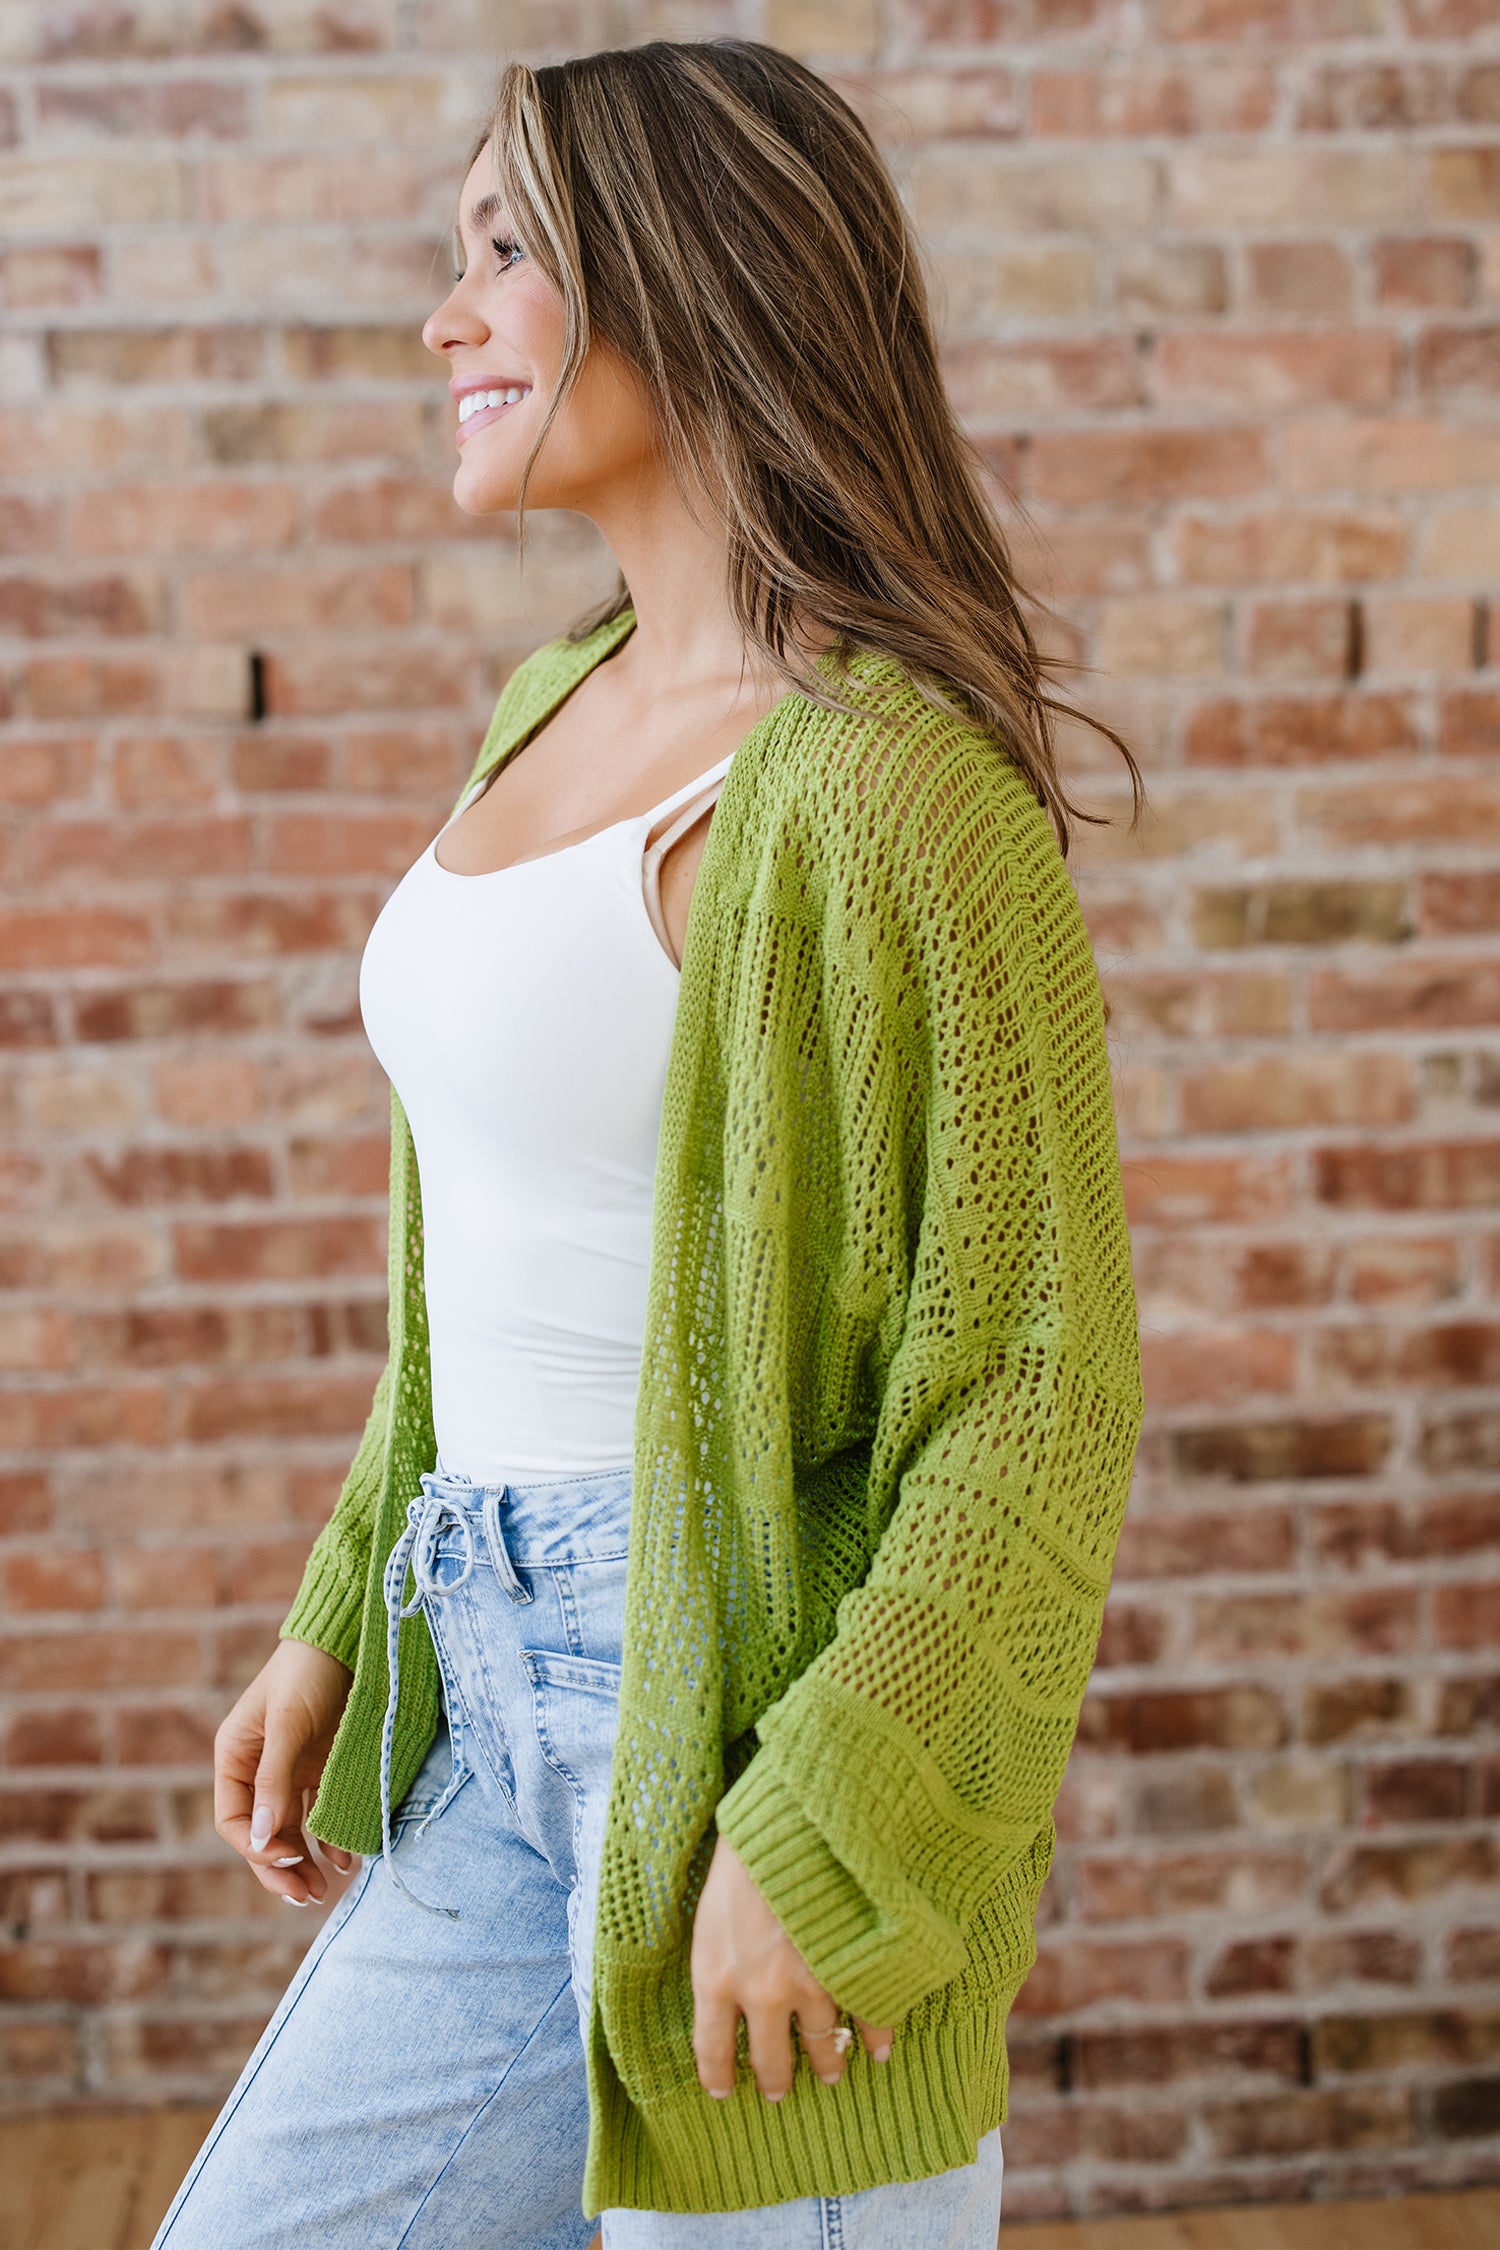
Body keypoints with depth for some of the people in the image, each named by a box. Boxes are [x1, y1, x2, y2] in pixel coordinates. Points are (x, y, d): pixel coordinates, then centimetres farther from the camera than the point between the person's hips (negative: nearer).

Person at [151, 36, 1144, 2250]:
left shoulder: (891, 781, -17)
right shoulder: (571, 713, 10)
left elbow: (1040, 1381, -16)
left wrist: (821, 1838, -19)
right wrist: (344, 1621, 15)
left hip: (774, 1719, -8)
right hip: (518, 1719, 9)